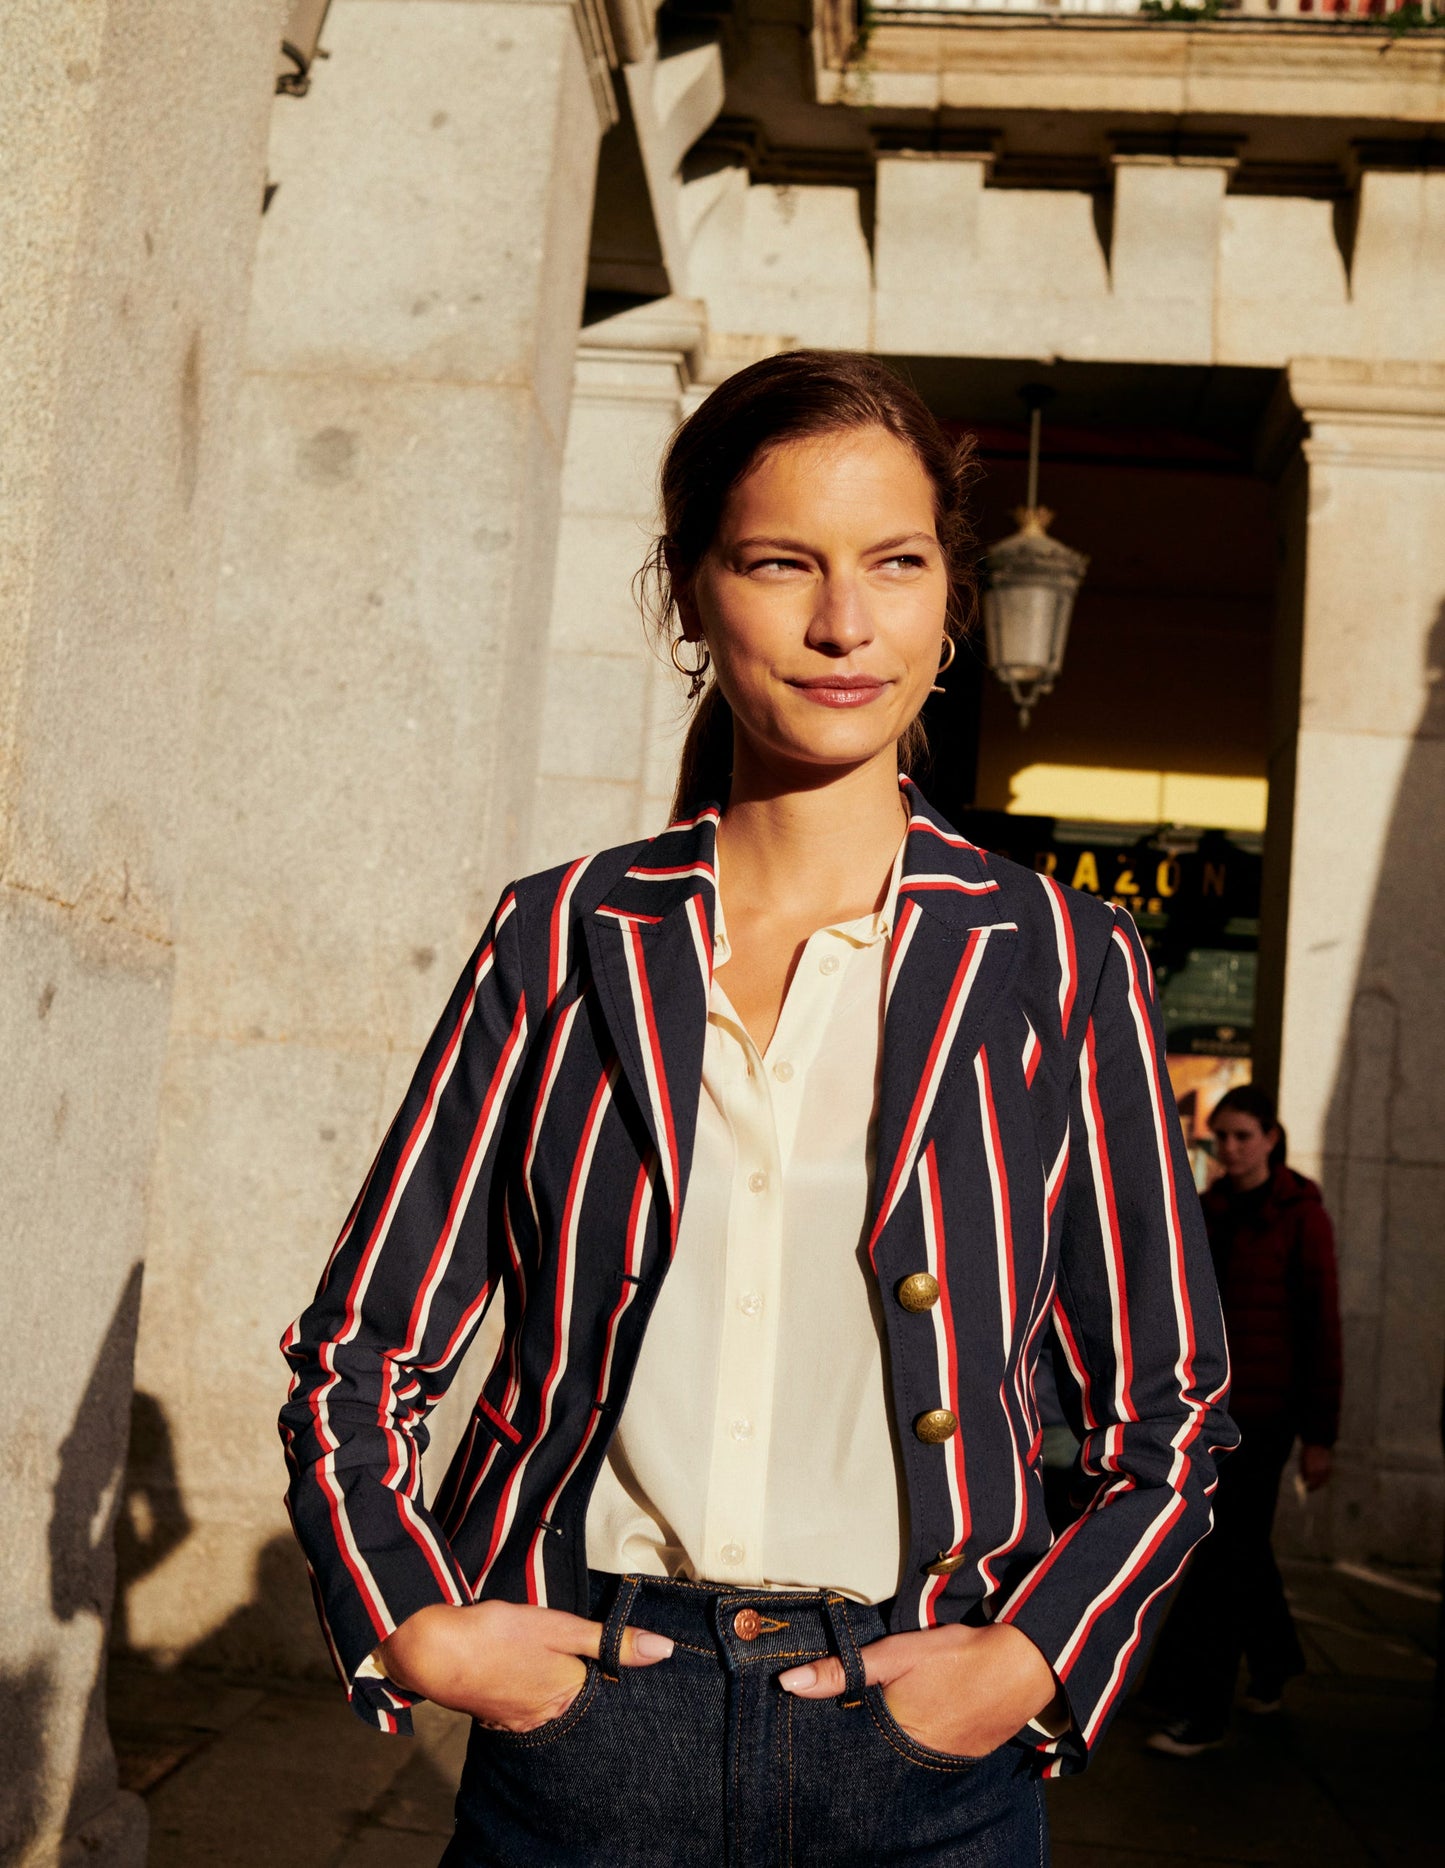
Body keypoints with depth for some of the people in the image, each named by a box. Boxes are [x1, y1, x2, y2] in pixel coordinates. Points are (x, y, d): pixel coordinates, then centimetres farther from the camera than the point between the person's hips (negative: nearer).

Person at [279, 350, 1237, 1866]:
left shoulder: (1063, 966, -2)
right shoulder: (560, 943, -1)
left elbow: (1169, 1413, 4)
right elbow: (357, 1352, 5)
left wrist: (1032, 1656, -9)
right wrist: (413, 1622, -7)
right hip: (578, 1727, 1)